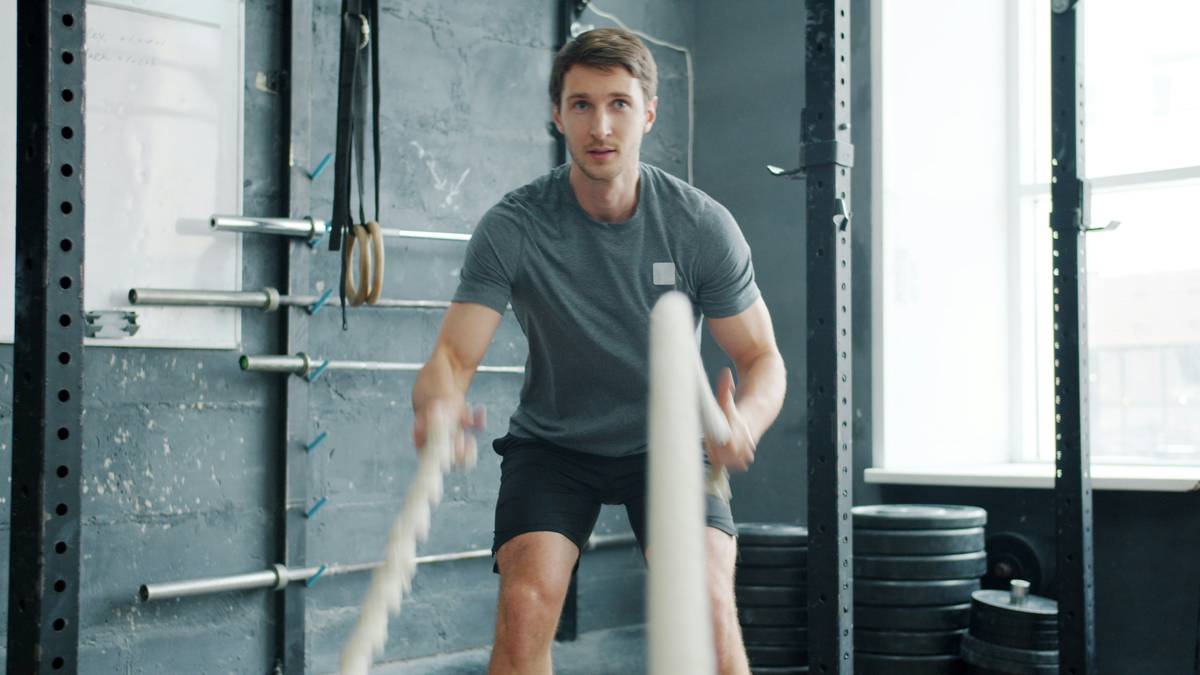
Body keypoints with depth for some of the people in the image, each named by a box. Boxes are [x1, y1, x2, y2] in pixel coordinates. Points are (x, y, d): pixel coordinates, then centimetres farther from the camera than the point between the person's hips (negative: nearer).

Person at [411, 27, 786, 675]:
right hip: (553, 443, 0)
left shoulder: (701, 225, -16)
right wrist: (438, 405, -48)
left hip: (667, 437, 0)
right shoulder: (512, 227, -18)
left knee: (707, 605, -20)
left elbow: (761, 357, -10)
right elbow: (454, 353, -22)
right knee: (525, 605, -21)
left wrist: (745, 422, -34)